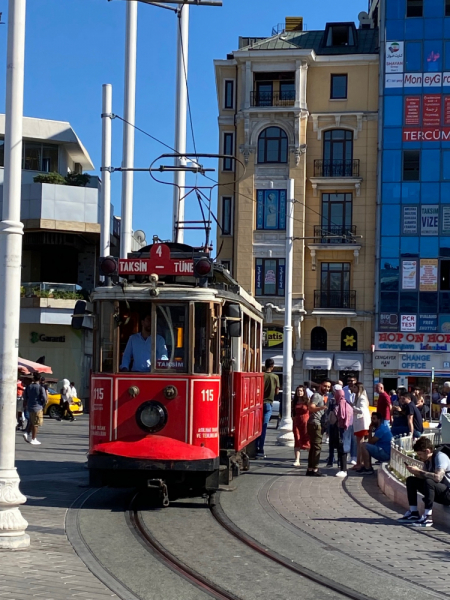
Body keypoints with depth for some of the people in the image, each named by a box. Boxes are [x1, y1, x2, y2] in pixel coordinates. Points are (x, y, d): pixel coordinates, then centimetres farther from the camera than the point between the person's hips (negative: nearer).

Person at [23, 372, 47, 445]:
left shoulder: (28, 386, 3)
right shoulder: (41, 388, -14)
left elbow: (25, 397, 7)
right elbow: (44, 398, -15)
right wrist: (42, 405, 3)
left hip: (30, 407, 6)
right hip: (37, 407, -6)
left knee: (32, 422, 21)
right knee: (36, 424, 2)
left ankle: (27, 434, 5)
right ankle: (33, 439, 4)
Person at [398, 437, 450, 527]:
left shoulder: (440, 457, -19)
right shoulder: (427, 460, 5)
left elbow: (437, 477, -33)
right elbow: (424, 477, 6)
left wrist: (419, 471, -26)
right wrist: (415, 472, -12)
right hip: (438, 493, 9)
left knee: (429, 482, -35)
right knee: (411, 480, 3)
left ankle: (428, 517, -32)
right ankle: (414, 513, -2)